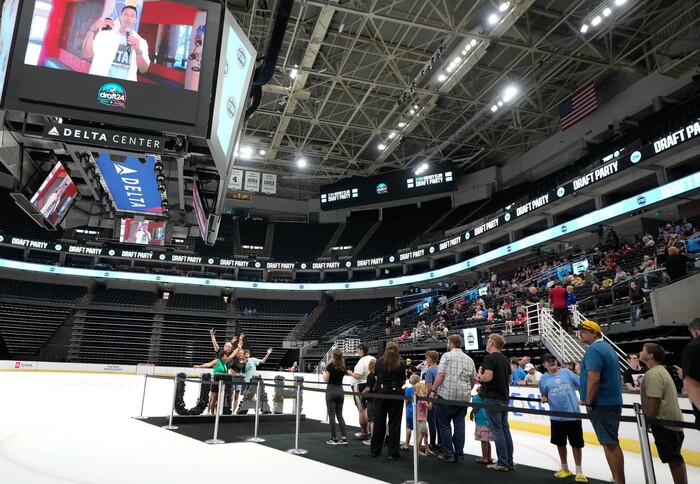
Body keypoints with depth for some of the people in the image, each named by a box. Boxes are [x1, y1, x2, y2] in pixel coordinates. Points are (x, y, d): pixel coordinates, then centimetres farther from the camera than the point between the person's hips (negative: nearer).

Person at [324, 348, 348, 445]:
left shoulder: (330, 365, -11)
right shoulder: (343, 366, 6)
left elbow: (326, 379, -8)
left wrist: (324, 372, 10)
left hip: (331, 390, -5)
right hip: (340, 390, 5)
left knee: (332, 415, 2)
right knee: (340, 415, 10)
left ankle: (334, 439, 5)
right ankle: (344, 438, 4)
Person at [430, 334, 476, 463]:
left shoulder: (447, 356, -5)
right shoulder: (469, 359, 13)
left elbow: (441, 375, -13)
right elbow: (473, 379, 16)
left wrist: (433, 390, -8)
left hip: (447, 395, -5)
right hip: (464, 397, 5)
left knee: (445, 425, 5)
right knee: (459, 425, 9)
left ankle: (448, 454, 6)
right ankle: (459, 455, 12)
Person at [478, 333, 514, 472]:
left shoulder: (489, 358, -13)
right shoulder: (504, 358, 12)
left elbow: (488, 377, -24)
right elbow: (510, 380, 17)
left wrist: (480, 376, -5)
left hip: (493, 398, -8)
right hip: (504, 397, 8)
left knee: (497, 430, -2)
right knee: (505, 430, 11)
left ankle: (502, 463, 1)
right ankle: (510, 462, 16)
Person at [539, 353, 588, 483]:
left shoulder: (567, 372, -1)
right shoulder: (544, 378, 0)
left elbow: (581, 386, 4)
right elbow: (544, 394, 9)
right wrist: (544, 399, -13)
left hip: (573, 414, -1)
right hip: (556, 416, 1)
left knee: (576, 443, 6)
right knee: (560, 443, 13)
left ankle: (579, 472, 20)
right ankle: (565, 469, 31)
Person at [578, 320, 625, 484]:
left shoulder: (593, 349, -17)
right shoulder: (608, 348, 15)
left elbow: (594, 379, -26)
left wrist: (588, 402, -15)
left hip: (601, 405, -10)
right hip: (614, 402, 10)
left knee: (609, 444, -4)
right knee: (612, 442, 16)